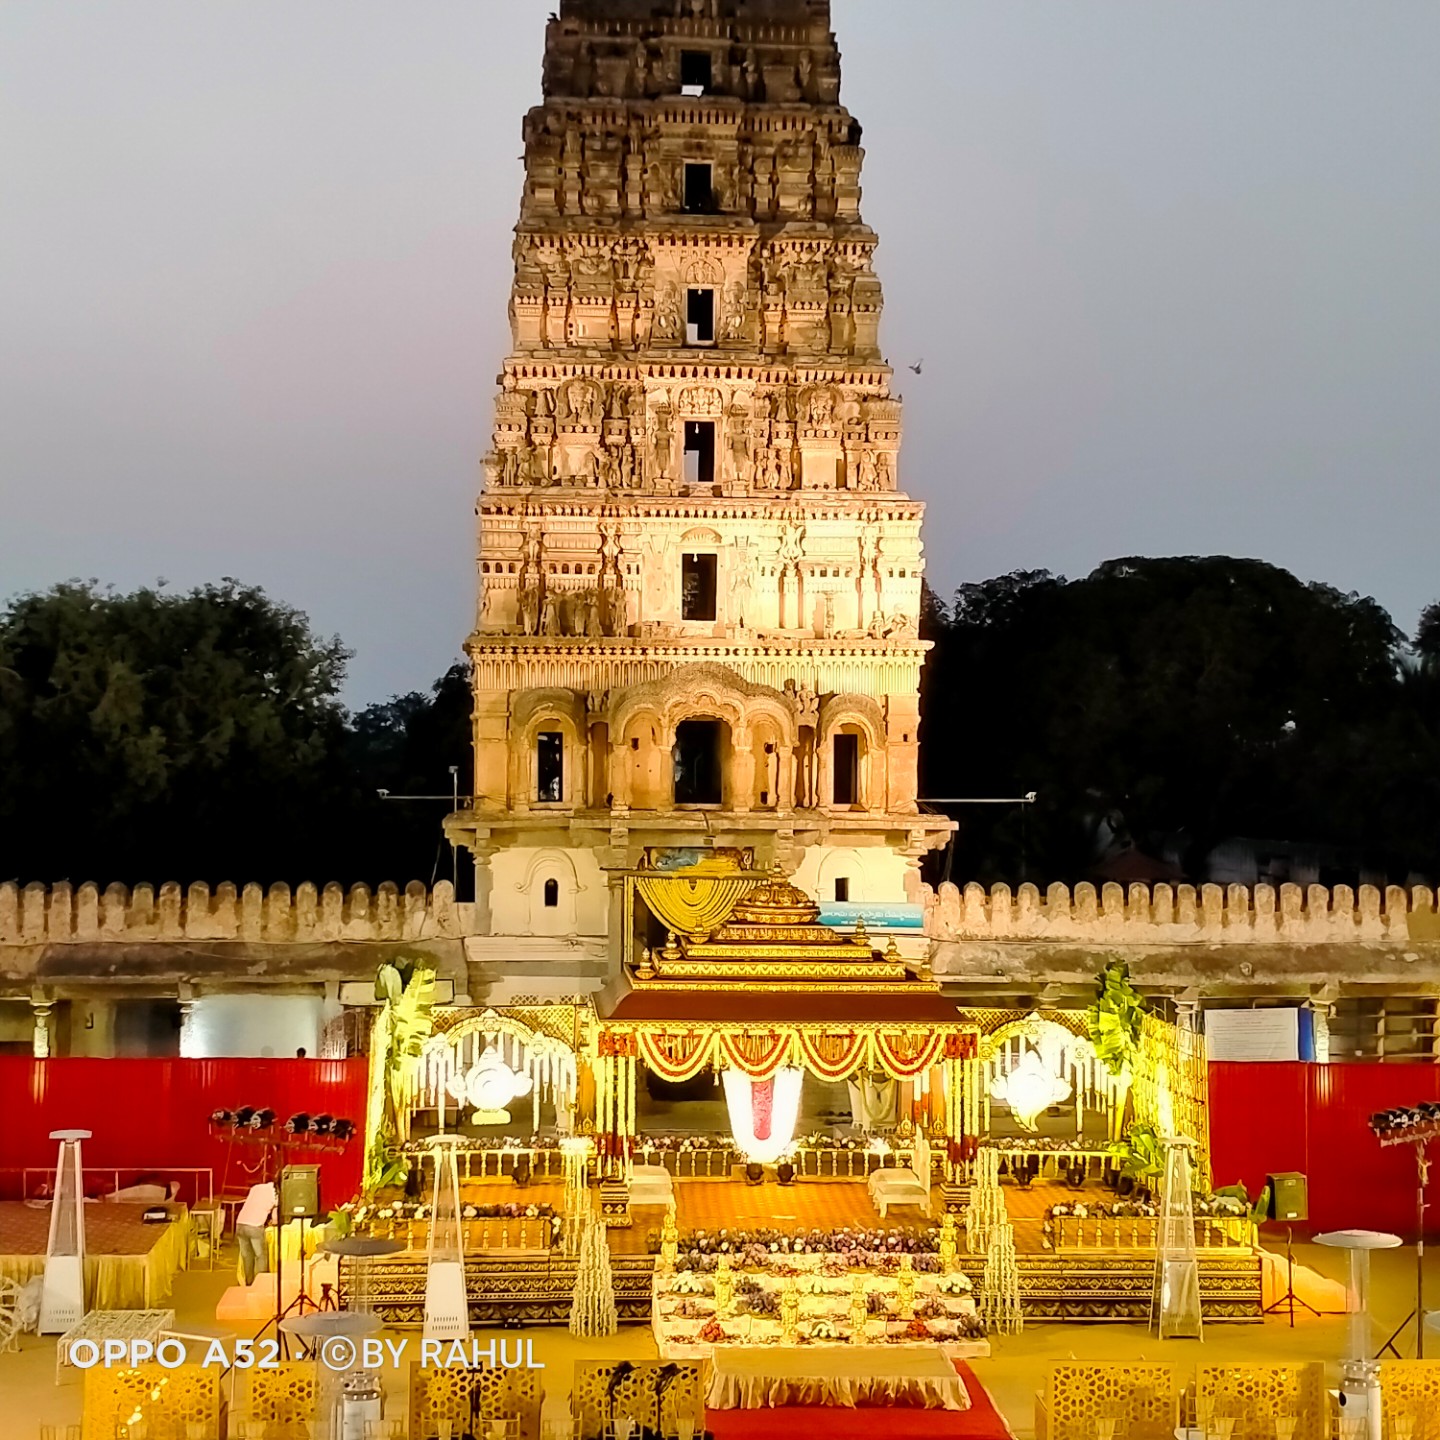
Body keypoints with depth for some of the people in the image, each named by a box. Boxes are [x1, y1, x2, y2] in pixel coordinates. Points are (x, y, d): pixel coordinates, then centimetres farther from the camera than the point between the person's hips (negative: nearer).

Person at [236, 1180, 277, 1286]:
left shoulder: (256, 1188, 19)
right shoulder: (276, 1194, 6)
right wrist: (269, 1221, 33)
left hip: (240, 1224, 5)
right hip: (255, 1226, -5)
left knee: (247, 1256, 17)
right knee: (261, 1257, 8)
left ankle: (249, 1284, 20)